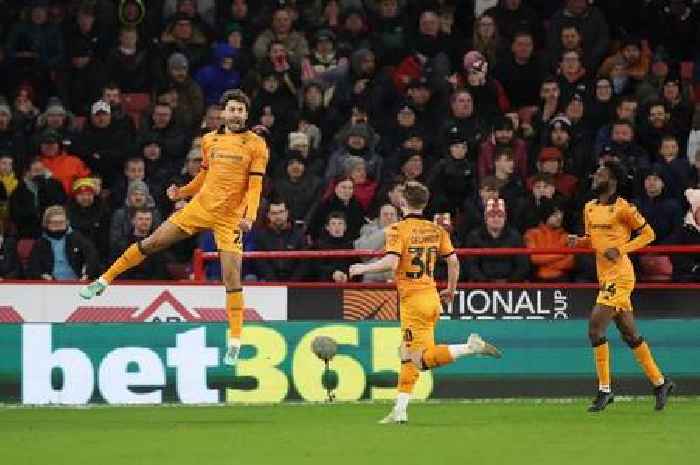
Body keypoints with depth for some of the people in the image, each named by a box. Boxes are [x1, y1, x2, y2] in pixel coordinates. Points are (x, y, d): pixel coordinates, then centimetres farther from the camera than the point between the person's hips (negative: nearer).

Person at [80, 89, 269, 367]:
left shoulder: (256, 145, -4)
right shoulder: (210, 141, 10)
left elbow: (255, 185, -8)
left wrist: (249, 217, -21)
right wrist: (182, 192, 6)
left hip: (230, 218, -4)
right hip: (200, 207, 4)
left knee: (232, 278, -9)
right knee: (151, 243, 1)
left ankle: (235, 342, -2)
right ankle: (105, 280, 16)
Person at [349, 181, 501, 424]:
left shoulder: (398, 229, -9)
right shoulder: (436, 229, 9)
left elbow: (391, 263, -21)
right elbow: (453, 261, 8)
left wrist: (362, 268, -7)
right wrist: (451, 290, 23)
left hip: (412, 300, -7)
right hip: (432, 296, 7)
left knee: (423, 359, -8)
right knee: (408, 355, 14)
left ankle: (471, 348, -23)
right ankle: (400, 411, 14)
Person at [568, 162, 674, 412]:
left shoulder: (623, 208, -11)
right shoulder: (590, 208, 13)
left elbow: (648, 234, -6)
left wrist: (621, 249, -16)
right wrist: (578, 241, 3)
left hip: (619, 276, -9)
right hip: (606, 277, 9)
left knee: (595, 328, -14)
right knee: (630, 334, 14)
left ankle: (604, 390, -8)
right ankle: (659, 382, 24)